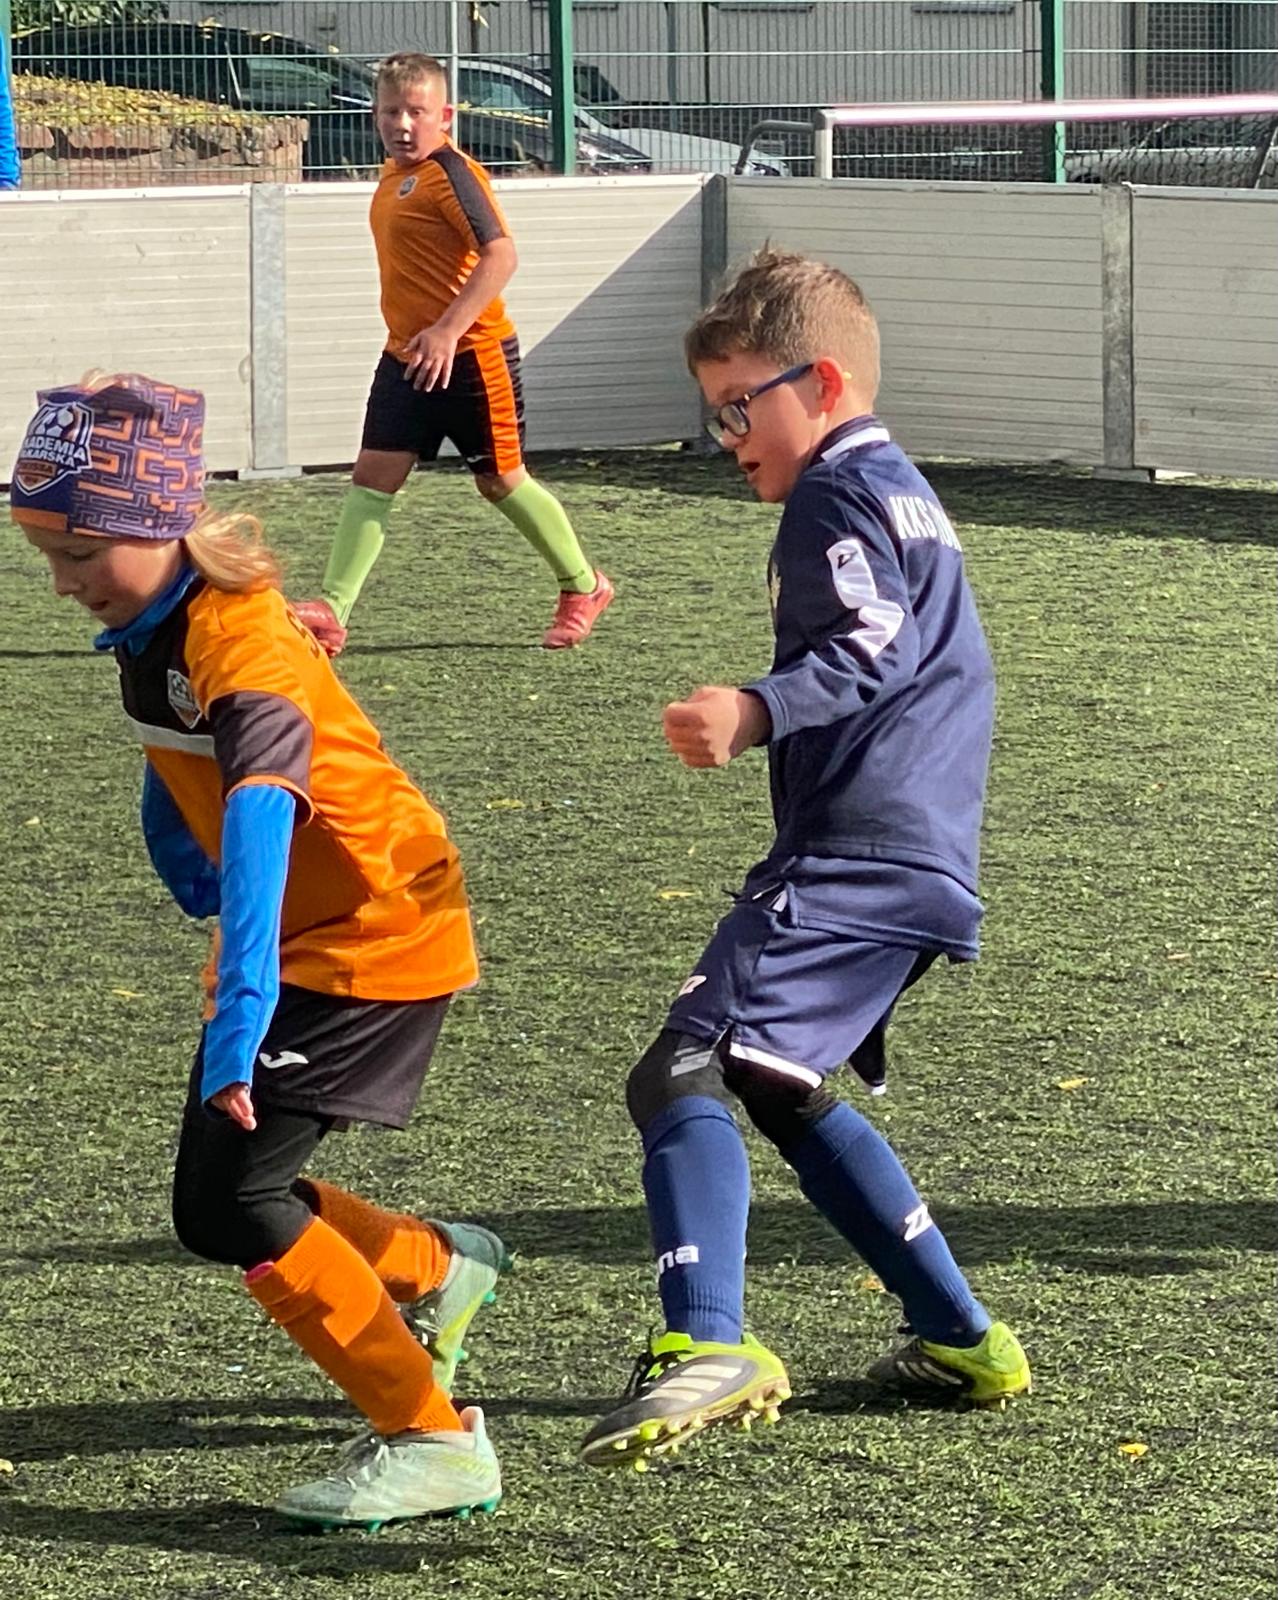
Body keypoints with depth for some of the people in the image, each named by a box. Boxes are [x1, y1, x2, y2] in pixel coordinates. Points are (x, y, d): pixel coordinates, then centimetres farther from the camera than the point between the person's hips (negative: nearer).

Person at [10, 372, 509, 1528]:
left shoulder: (243, 643, -28)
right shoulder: (148, 625, 0)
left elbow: (260, 822, -41)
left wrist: (237, 1021, -50)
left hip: (376, 933, -9)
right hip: (304, 937, 9)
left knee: (230, 1202, -14)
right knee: (219, 1198, 11)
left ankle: (432, 1440, -6)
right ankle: (436, 1270, 36)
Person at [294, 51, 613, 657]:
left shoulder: (451, 174, -16)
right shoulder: (394, 175, 11)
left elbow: (500, 253, -26)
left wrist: (448, 329, -31)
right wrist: (419, 337, 19)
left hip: (470, 356, -8)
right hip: (407, 357, 8)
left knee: (501, 480, 5)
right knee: (373, 476, -1)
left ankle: (584, 588, 23)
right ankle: (332, 612, -6)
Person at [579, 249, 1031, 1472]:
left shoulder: (838, 495, -7)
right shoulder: (905, 494, 24)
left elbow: (871, 649, -24)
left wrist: (754, 712, -40)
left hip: (851, 856, -11)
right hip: (924, 861, 11)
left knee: (685, 1073, -22)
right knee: (784, 1091, 27)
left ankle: (707, 1347, -42)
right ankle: (961, 1339, 30)